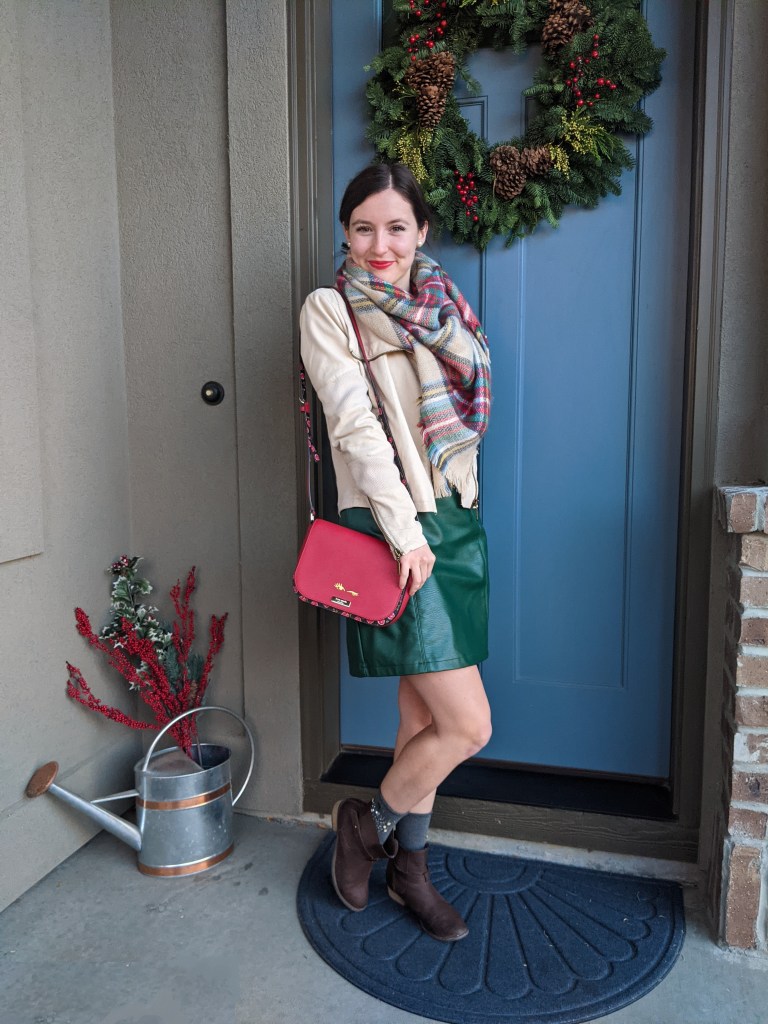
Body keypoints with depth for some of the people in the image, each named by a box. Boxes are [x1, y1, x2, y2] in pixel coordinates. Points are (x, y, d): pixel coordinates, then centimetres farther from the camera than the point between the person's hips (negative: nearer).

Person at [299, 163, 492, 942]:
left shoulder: (442, 308, 15)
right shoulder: (328, 310, -4)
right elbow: (356, 424, -14)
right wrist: (405, 533, -19)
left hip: (455, 521, 7)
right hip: (390, 528, -6)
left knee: (424, 711, 14)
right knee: (469, 725, -6)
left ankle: (409, 867, 32)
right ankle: (369, 822, 21)